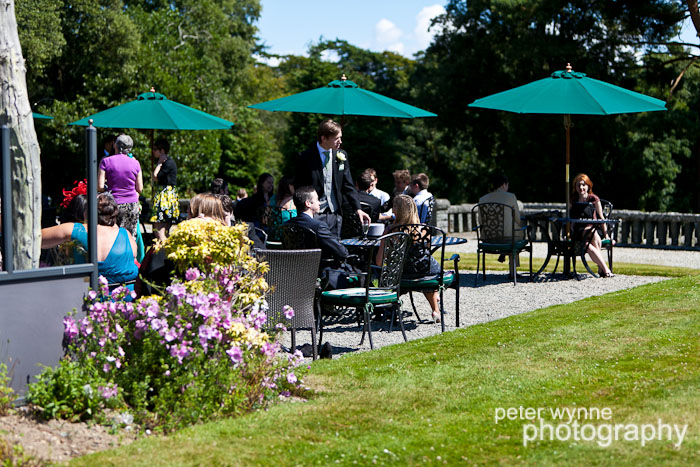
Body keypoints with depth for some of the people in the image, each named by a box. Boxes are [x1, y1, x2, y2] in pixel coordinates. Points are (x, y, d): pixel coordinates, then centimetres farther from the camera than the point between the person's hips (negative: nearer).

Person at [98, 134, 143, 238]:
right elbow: (139, 189, 5)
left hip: (114, 204, -2)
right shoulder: (135, 163, 2)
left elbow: (99, 187, -7)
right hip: (132, 205, 2)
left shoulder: (106, 161, -2)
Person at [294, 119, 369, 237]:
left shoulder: (341, 155, 7)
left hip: (335, 215, 4)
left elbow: (348, 186, 12)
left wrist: (358, 209, 2)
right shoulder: (305, 157, -7)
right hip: (313, 215, -4)